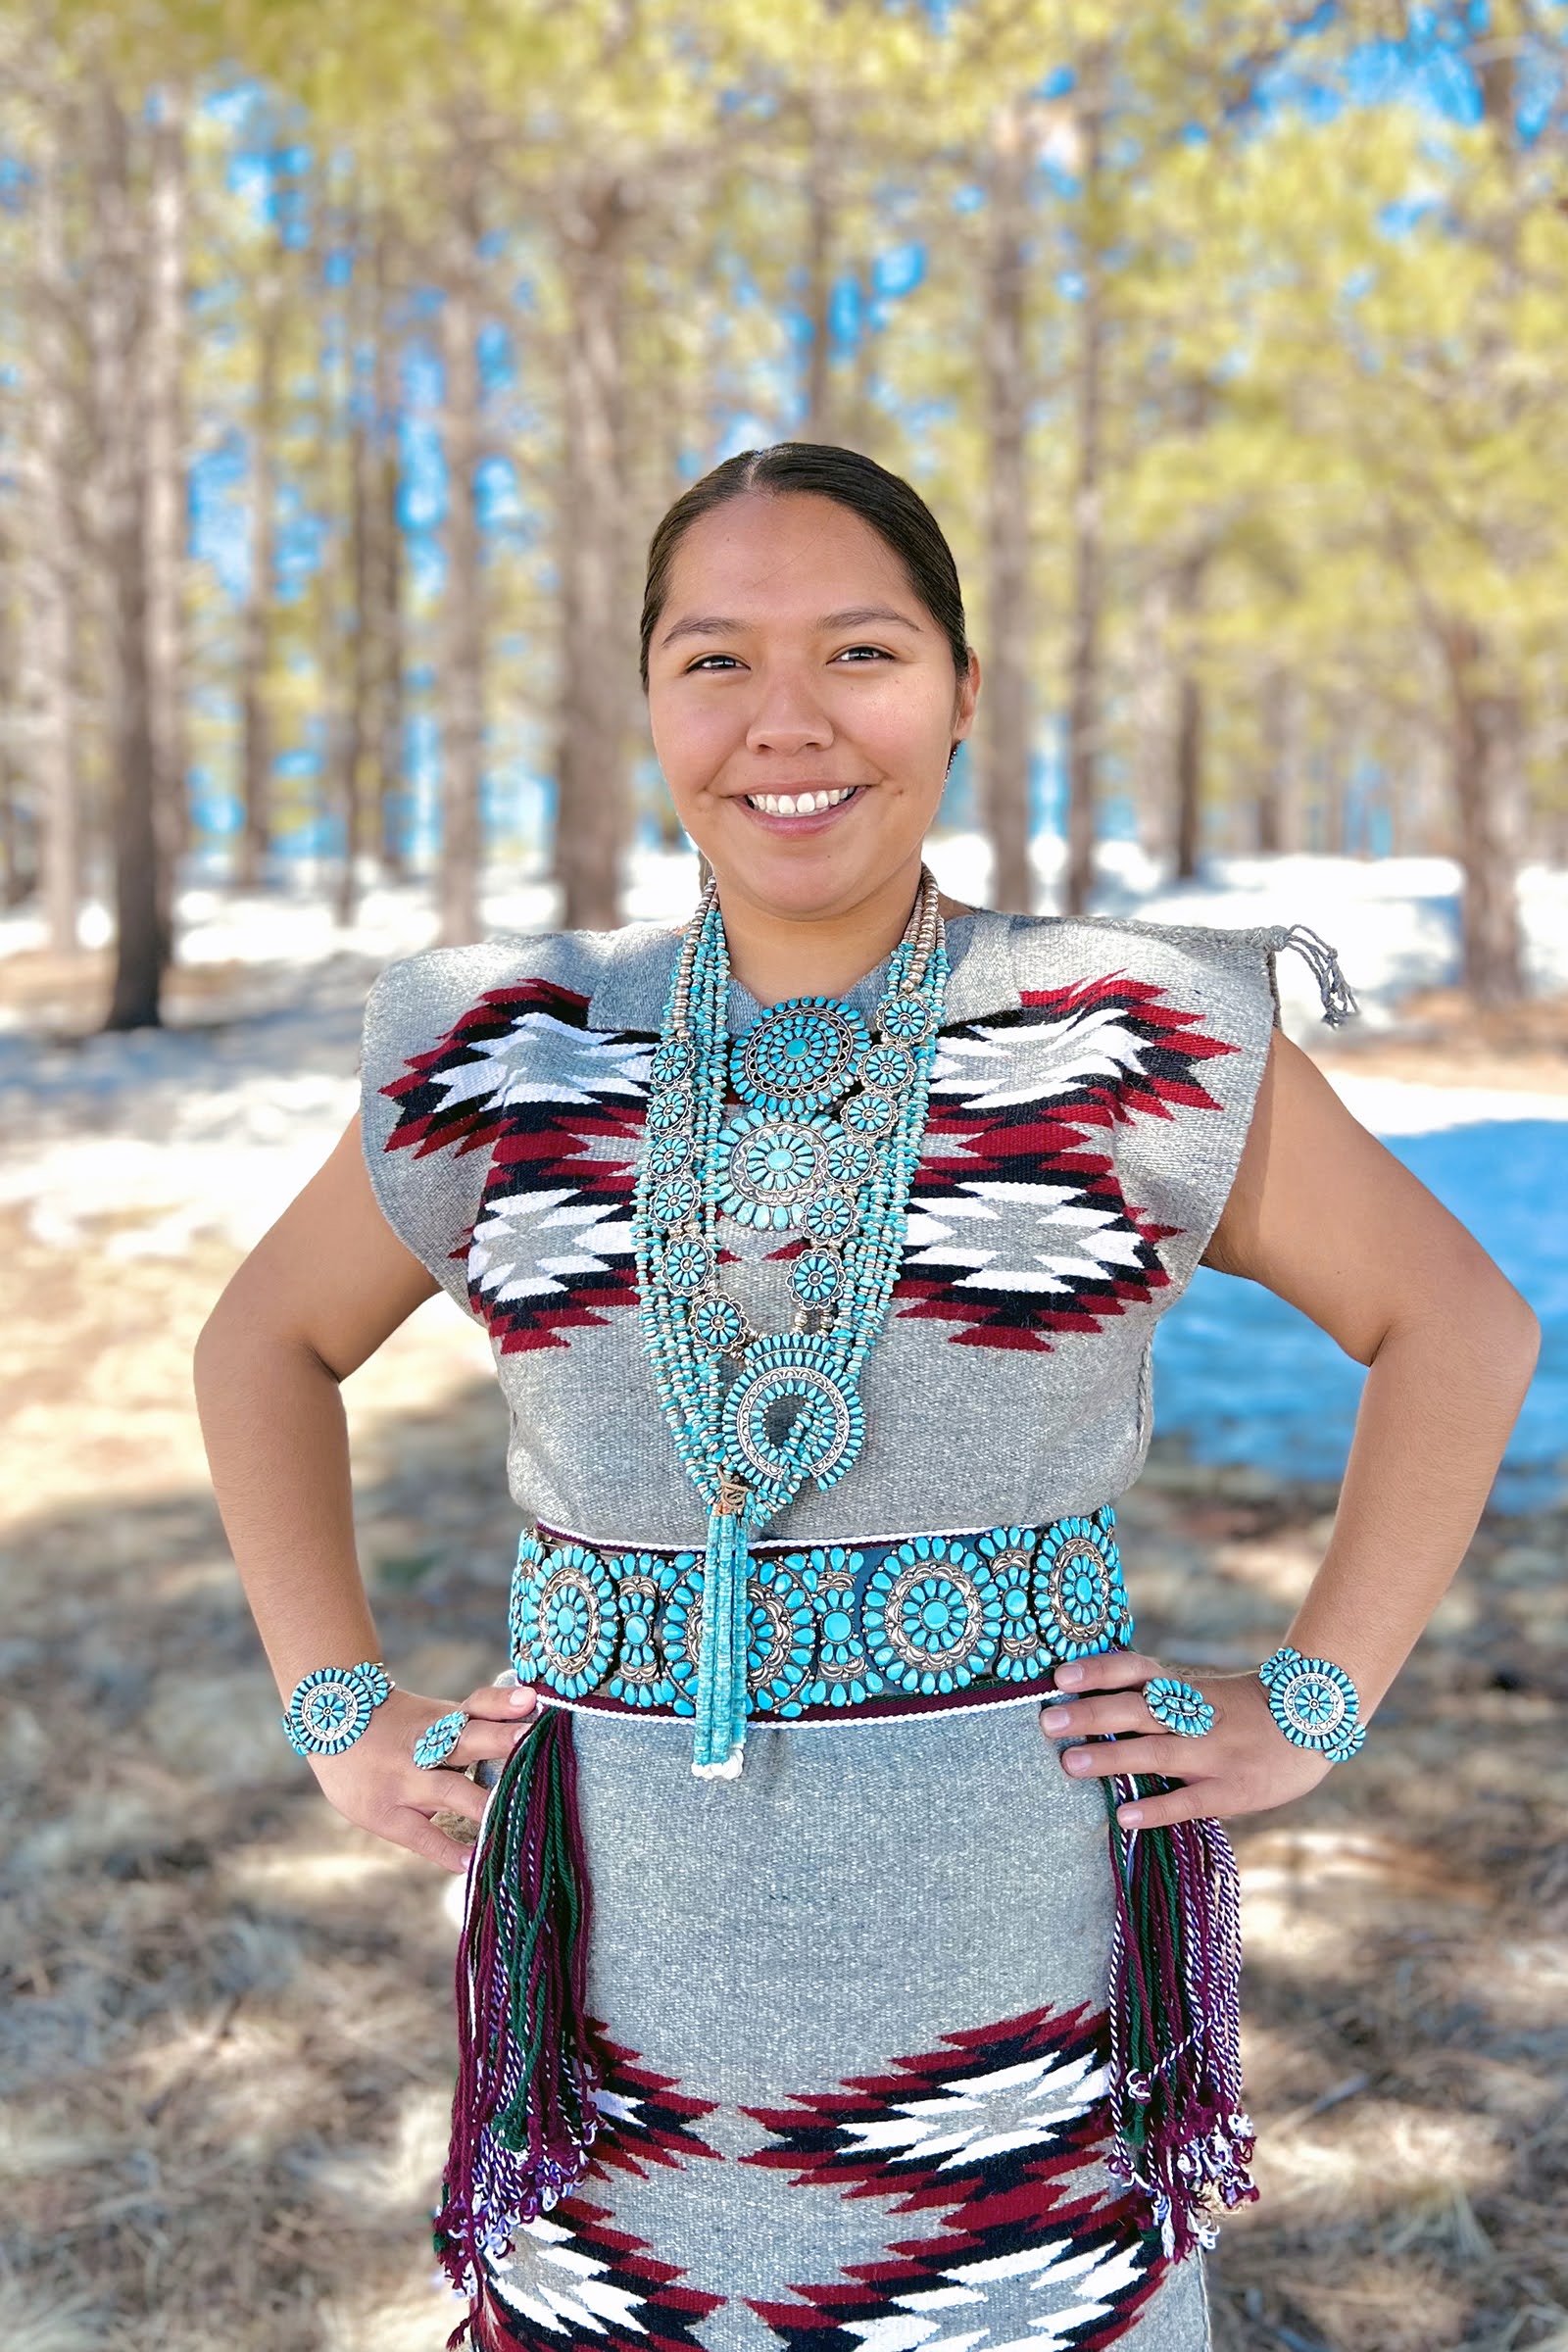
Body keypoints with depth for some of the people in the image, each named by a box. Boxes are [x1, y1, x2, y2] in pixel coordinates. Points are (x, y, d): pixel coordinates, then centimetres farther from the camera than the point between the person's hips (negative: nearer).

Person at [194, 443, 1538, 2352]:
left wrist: (1312, 1709, -3)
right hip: (625, 1950, 2)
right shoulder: (511, 1065, 0)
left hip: (1019, 1952, -1)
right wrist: (340, 1718, 4)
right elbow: (266, 1340, 13)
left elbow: (1458, 1322, 4)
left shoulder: (1140, 1045, -5)